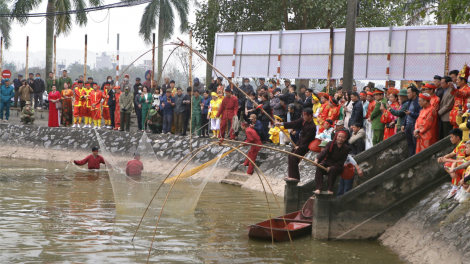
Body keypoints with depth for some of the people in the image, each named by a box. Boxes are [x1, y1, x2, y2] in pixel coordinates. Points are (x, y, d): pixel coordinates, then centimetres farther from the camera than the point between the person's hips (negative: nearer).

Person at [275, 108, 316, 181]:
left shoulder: (312, 127, -25)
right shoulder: (303, 120, -1)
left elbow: (306, 138, -21)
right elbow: (294, 124, 1)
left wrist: (299, 146, -14)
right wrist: (282, 124, -4)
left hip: (305, 145, -9)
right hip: (300, 142, 9)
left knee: (293, 158, -14)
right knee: (290, 156, 12)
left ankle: (295, 177, -7)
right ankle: (291, 174, 21)